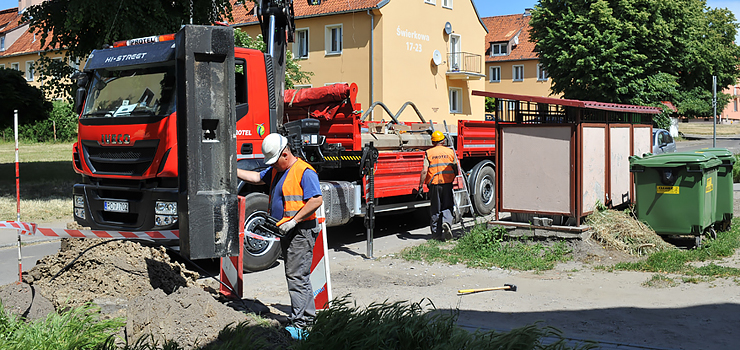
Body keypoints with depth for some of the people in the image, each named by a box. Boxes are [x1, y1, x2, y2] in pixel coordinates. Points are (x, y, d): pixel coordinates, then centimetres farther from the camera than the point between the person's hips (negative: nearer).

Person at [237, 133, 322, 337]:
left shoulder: (305, 172, -16)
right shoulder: (276, 171, 14)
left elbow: (317, 200, -22)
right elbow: (256, 178, 24)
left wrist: (293, 221, -22)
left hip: (301, 231, -10)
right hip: (287, 232, 10)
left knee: (297, 276, -11)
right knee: (296, 275, 15)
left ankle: (299, 324, -9)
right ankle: (308, 313, 26)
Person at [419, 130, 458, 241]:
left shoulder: (428, 153, 0)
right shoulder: (450, 152, 4)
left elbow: (424, 171, -8)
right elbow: (456, 169, 6)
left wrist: (421, 185, -3)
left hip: (434, 184, 0)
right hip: (447, 184, 0)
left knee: (435, 209, 9)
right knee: (447, 207, 11)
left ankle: (436, 233, 12)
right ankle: (446, 222, -17)